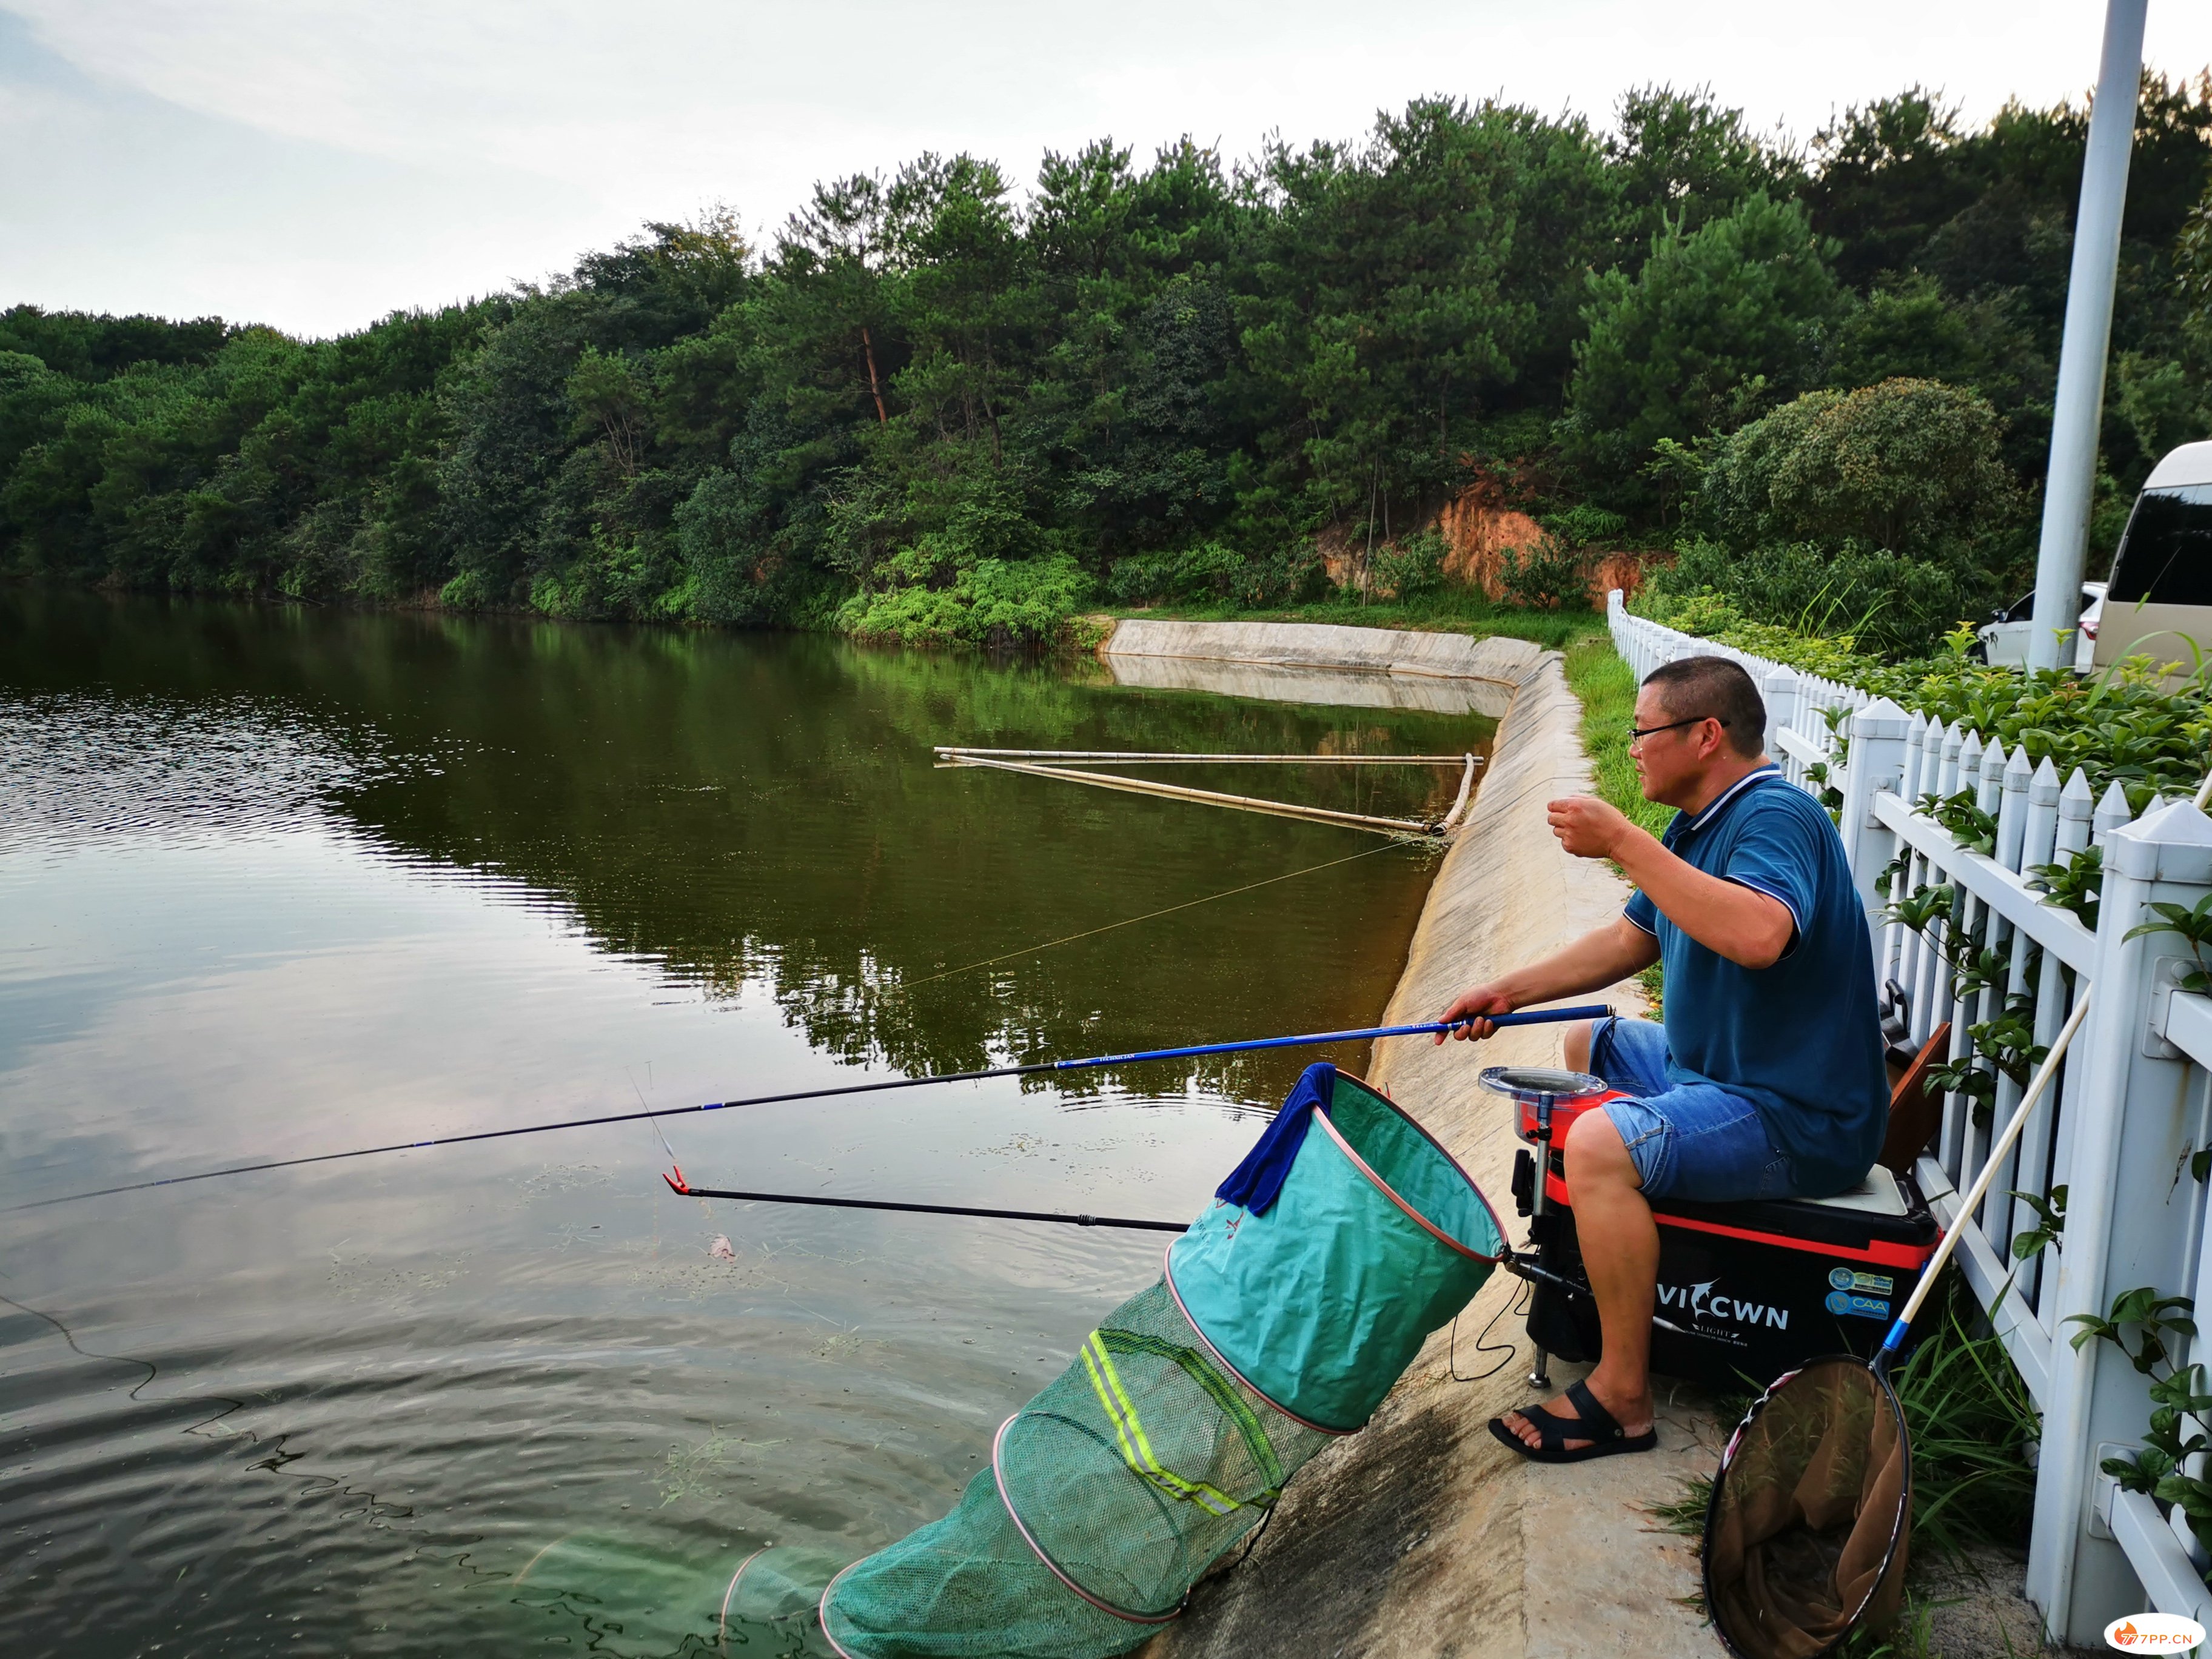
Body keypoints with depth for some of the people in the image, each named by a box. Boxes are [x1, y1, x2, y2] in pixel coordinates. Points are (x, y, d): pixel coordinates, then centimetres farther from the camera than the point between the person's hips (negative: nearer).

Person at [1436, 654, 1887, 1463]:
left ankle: (1621, 1400, -17)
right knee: (1587, 1043, 27)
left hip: (1799, 1120, -11)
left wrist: (1623, 841, -36)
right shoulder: (1698, 825, 10)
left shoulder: (1776, 816, -22)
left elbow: (1758, 935, -43)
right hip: (1712, 1067, 11)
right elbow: (1631, 939, 20)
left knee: (1601, 1145, -30)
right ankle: (1592, 1256, 40)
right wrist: (1509, 992, 12)